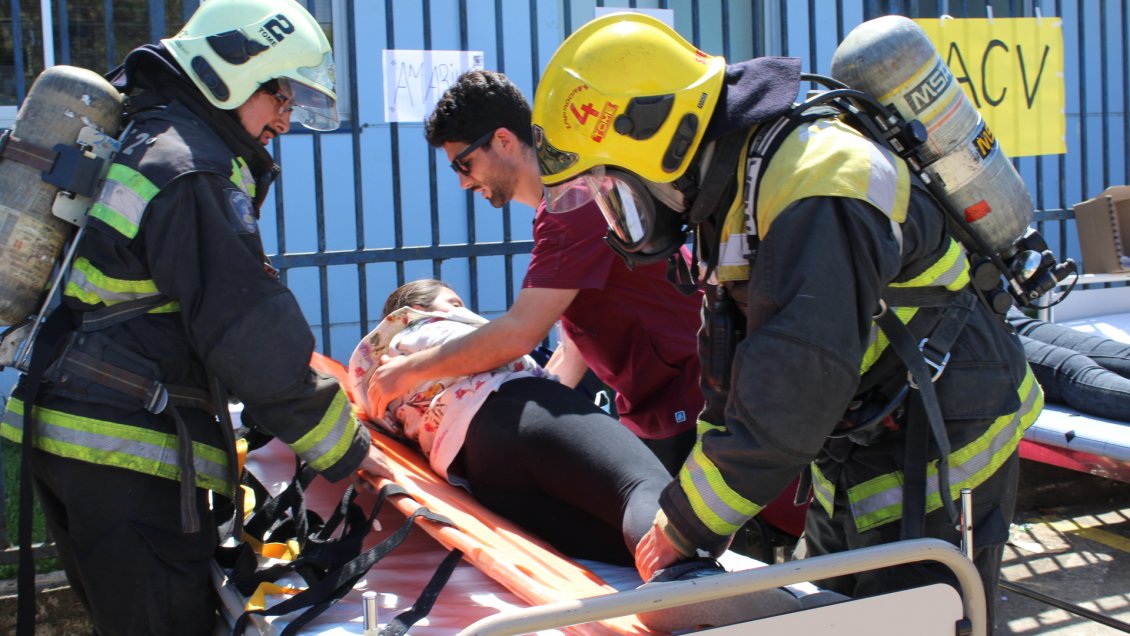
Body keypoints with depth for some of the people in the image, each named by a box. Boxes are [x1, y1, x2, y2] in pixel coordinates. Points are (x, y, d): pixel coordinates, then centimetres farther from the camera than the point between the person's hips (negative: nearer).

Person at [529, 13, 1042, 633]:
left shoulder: (818, 191, -29)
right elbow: (729, 369, 9)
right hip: (854, 449, 9)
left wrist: (685, 527, -23)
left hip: (940, 454, -9)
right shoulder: (726, 193, 2)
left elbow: (787, 402, -31)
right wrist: (696, 502, 3)